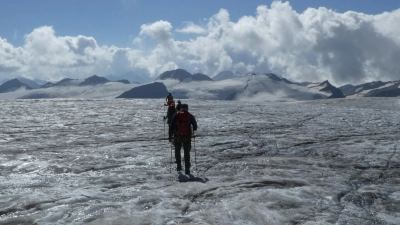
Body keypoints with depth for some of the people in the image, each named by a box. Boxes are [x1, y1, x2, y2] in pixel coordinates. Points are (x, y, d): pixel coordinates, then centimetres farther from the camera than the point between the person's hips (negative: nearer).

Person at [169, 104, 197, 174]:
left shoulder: (176, 115, 3)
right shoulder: (190, 116, 4)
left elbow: (171, 126, -1)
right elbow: (195, 126, 7)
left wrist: (170, 135, 3)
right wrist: (193, 131, 29)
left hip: (177, 136, 0)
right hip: (187, 137, 0)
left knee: (177, 151, 20)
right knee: (187, 153, 6)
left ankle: (179, 165, 17)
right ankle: (187, 169, 2)